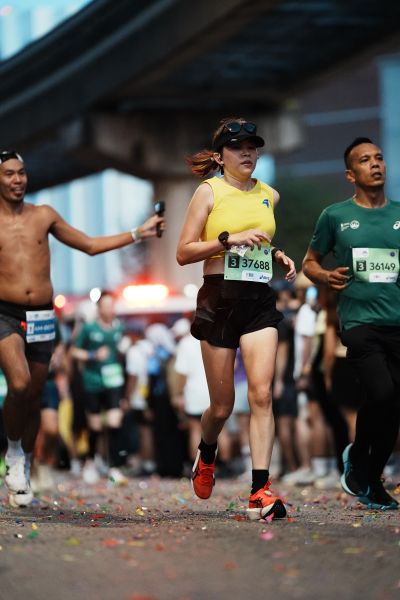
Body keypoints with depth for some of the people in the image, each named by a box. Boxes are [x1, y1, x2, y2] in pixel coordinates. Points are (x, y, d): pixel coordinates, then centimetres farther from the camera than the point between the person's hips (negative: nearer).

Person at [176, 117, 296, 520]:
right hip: (220, 298, -3)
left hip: (261, 301, 3)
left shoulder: (269, 195, 13)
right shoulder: (209, 191, 0)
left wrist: (279, 257, 8)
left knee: (262, 392, -13)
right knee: (222, 405, 4)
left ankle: (260, 491, -15)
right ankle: (206, 455, 38)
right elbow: (183, 252, -5)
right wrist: (230, 239, -16)